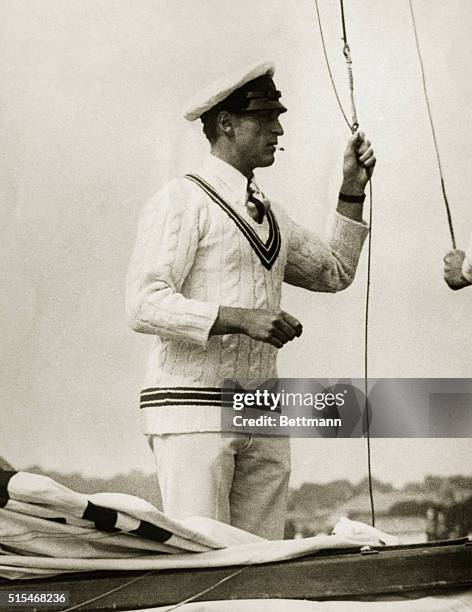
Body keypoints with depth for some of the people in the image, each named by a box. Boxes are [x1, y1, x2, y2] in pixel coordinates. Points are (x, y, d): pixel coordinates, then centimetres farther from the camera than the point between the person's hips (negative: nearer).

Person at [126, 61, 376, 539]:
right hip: (192, 410, -7)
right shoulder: (182, 200, -4)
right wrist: (241, 318, -24)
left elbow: (334, 272, 27)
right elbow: (146, 304, -14)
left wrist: (352, 189, 19)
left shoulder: (267, 214, 21)